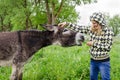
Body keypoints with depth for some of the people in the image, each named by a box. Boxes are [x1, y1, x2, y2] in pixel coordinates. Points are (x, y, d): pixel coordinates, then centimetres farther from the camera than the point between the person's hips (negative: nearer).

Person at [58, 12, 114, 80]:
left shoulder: (109, 32, -15)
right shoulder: (91, 30, -3)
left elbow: (108, 47, -18)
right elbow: (78, 28, -3)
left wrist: (94, 43, -18)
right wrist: (66, 24, -12)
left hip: (104, 62, -5)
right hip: (93, 60, 5)